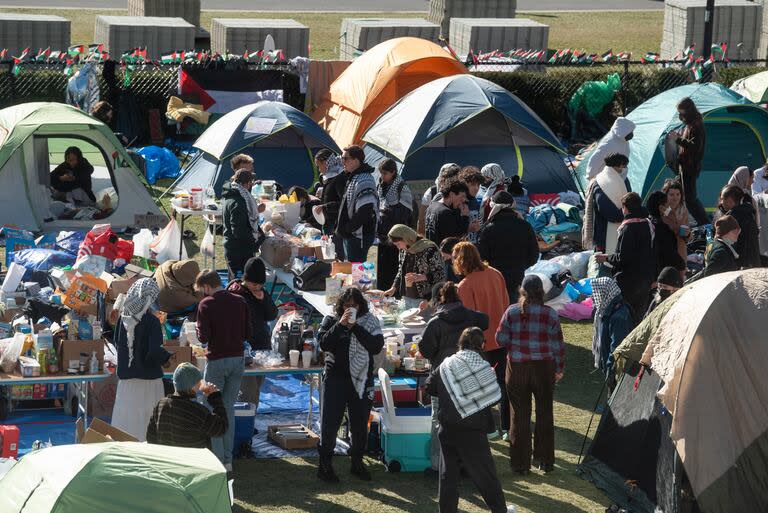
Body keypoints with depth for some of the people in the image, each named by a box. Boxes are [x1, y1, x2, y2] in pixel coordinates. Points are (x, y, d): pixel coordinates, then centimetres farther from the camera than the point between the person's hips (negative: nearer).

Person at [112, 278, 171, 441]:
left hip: (126, 376, 5)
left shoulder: (124, 317, 0)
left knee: (125, 416, 10)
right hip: (148, 378, -5)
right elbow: (155, 352, -20)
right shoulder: (152, 321, -16)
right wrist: (167, 356, -1)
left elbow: (117, 344, 9)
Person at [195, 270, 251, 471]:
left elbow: (203, 337, -14)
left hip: (216, 361, -5)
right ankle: (228, 460, 15)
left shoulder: (206, 304, -11)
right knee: (229, 410, 13)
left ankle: (218, 460, 2)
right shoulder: (240, 302, 3)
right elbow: (247, 334, 5)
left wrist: (199, 331, 7)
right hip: (237, 359, 5)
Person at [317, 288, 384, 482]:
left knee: (360, 424, 9)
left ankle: (357, 462, 24)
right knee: (330, 423, -1)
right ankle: (325, 465, 8)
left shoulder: (370, 322, 3)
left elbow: (376, 346, -11)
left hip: (360, 379, 2)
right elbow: (324, 343, -12)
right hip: (335, 378, -1)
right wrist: (341, 324, -20)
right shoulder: (331, 320, 2)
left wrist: (355, 327, -16)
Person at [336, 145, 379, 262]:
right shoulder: (352, 177, 14)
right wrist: (341, 227, 14)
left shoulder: (364, 181, -21)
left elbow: (365, 212, -28)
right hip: (350, 235, 11)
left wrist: (348, 228, -19)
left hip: (359, 237, -11)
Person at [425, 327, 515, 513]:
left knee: (448, 472, 9)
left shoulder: (446, 364, 0)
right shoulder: (481, 367, -11)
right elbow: (495, 397, -7)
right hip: (472, 431, -3)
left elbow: (430, 387, 7)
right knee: (485, 472, 9)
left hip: (447, 429, 3)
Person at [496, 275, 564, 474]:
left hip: (517, 367, 0)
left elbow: (501, 339, -4)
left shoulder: (512, 312, -6)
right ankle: (546, 461, 18)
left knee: (519, 415, 7)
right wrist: (560, 369, 9)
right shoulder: (550, 314, -6)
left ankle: (520, 463, 10)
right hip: (544, 368, 0)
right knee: (544, 413, 13)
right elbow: (558, 345, -2)